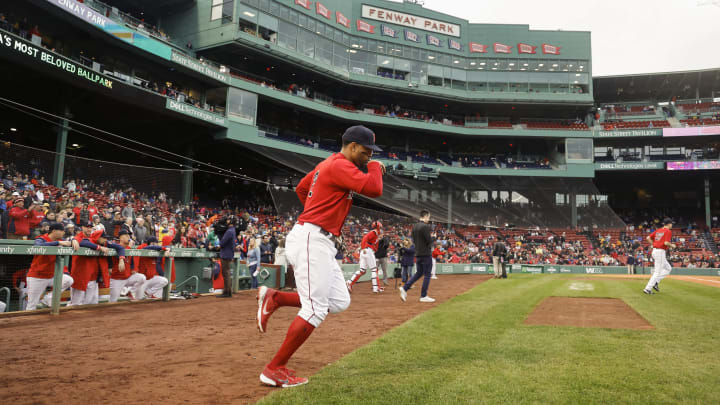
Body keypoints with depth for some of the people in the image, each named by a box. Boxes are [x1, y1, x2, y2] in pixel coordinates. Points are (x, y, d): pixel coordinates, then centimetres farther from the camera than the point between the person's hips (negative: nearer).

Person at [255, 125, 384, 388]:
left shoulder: (327, 164, 19)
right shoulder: (340, 165, -12)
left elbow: (301, 188, 31)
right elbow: (374, 189, -23)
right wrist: (375, 167, -3)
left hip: (322, 243, 11)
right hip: (311, 240, -11)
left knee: (339, 302, 8)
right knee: (315, 310, -10)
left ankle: (275, 298, 12)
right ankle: (274, 370, 0)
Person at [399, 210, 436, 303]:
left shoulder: (414, 226, 10)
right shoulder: (425, 226, -15)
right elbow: (429, 241, -19)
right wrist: (433, 237, 3)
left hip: (417, 254, 8)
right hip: (426, 254, -8)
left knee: (419, 273, 17)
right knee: (427, 275, 2)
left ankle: (404, 288, 4)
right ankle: (423, 296, 6)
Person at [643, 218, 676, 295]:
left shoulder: (658, 230, 14)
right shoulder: (668, 231, -8)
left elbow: (648, 238, 11)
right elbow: (666, 243, -19)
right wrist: (672, 246, -1)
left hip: (654, 251, 9)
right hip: (661, 252, -9)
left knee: (668, 268, 20)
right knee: (658, 272, -5)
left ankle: (656, 282, 8)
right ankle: (648, 289, -7)